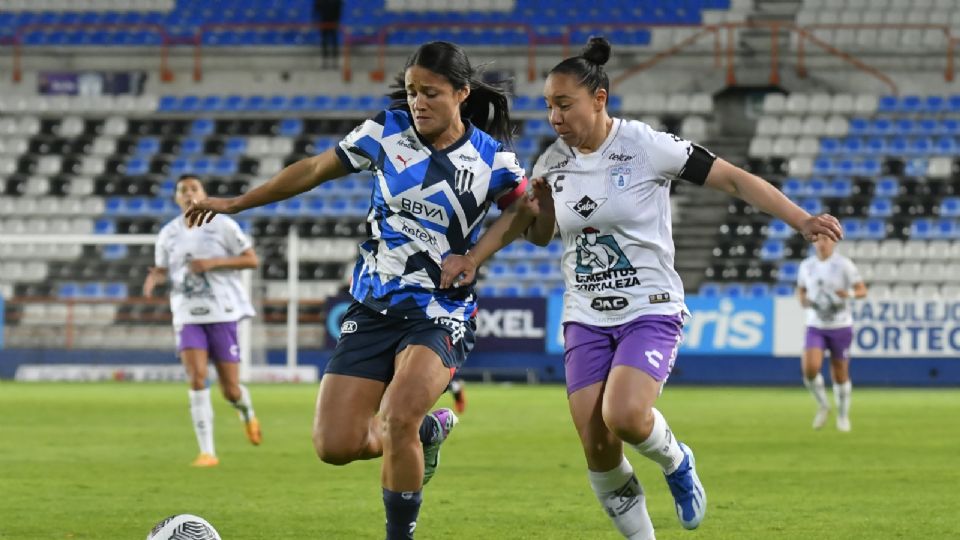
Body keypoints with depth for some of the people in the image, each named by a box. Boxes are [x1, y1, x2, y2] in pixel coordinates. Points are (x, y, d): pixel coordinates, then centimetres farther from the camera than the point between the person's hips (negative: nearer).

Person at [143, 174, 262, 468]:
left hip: (222, 313, -2)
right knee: (197, 379, -17)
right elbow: (163, 269, 18)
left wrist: (214, 262, -16)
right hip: (187, 316, 2)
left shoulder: (222, 225, -3)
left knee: (230, 390, 0)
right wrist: (153, 278, -6)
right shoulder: (168, 234, 7)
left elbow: (252, 259, -3)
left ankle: (247, 413, 38)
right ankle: (207, 452, -13)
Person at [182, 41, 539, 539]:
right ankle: (426, 431, 24)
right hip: (373, 310, 3)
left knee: (395, 420, -29)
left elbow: (525, 207, 11)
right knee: (335, 445, -6)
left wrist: (477, 252, -6)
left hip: (439, 315, -3)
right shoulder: (387, 132, -1)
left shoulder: (491, 158, -5)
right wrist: (235, 203, 13)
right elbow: (316, 169, 10)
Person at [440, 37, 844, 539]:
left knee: (624, 416, -28)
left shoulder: (646, 146, -12)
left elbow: (734, 179, -11)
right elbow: (538, 234, 19)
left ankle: (676, 462, 7)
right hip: (586, 318, 5)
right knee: (596, 447, -6)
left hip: (650, 311, -5)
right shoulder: (552, 163, 3)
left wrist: (802, 221, -20)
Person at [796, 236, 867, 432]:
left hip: (840, 326, -2)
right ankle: (822, 405, 6)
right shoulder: (806, 265, 3)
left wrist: (849, 293, -30)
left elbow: (862, 290, -8)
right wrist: (803, 300, -5)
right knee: (810, 368, -19)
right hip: (816, 327, 2)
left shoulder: (844, 264, -8)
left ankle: (843, 416, 28)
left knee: (840, 373, 6)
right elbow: (801, 289, 19)